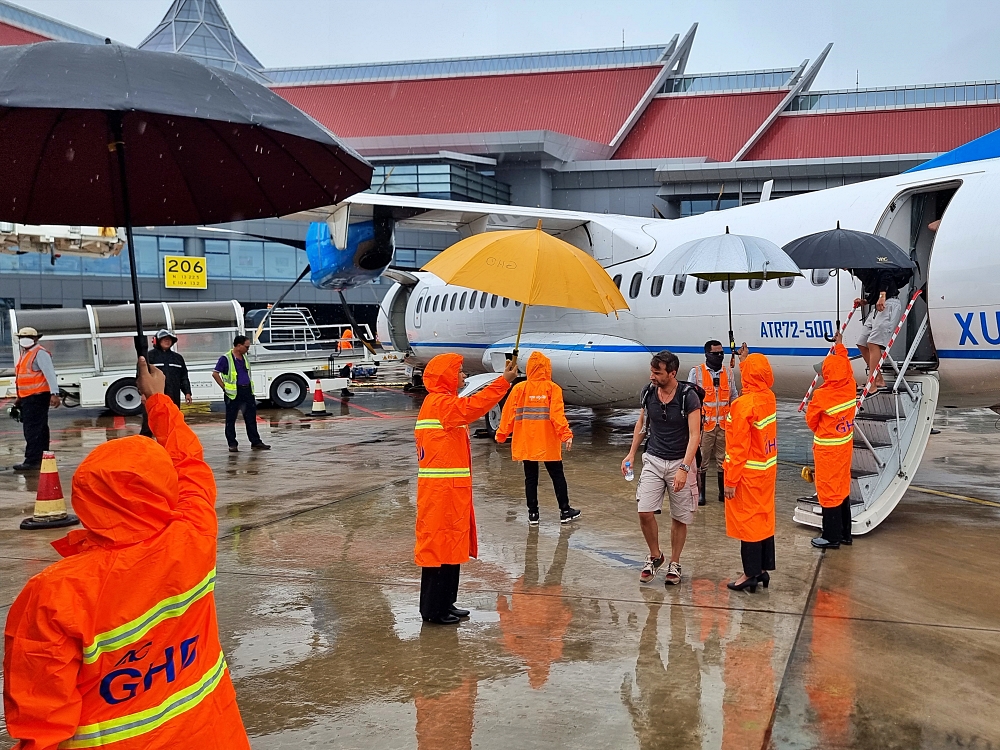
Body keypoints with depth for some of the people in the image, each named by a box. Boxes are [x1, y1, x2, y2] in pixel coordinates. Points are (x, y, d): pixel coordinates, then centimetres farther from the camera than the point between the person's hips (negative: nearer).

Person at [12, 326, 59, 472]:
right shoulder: (25, 354, 19)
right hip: (28, 398, 10)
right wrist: (20, 398, 24)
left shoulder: (40, 353, -10)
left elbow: (50, 374, -19)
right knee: (39, 429, 15)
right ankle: (41, 459, 22)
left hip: (37, 397, -10)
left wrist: (54, 394, -28)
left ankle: (32, 461, -10)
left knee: (33, 430, -10)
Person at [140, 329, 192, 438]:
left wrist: (187, 392, 9)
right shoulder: (149, 356, 1)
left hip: (173, 398, 5)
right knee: (149, 425, -7)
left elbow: (184, 377, 18)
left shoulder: (177, 358, 17)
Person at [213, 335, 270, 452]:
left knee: (251, 418, 8)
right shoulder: (225, 358, -10)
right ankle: (232, 444, 9)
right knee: (231, 420, 2)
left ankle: (256, 442, 13)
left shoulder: (245, 357, 12)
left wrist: (250, 388, 15)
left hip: (247, 391, 6)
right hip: (233, 393, -6)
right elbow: (215, 374, -9)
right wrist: (225, 388, -10)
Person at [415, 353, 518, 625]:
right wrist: (503, 381, -30)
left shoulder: (443, 403, 20)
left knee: (452, 542, 15)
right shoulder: (441, 403, -14)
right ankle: (433, 609, 4)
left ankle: (445, 603, 24)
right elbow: (472, 407, -30)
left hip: (451, 489, 11)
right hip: (441, 490, -11)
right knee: (439, 543, -4)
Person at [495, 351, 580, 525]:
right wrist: (566, 434, -17)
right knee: (557, 476, 9)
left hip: (526, 444, 2)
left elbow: (509, 413, 2)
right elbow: (557, 414, -15)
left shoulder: (519, 389, 0)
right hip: (548, 444, -2)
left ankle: (533, 514, 11)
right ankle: (565, 511, 15)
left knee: (531, 478, 9)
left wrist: (501, 434, 12)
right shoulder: (552, 388, -6)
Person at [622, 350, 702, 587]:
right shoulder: (648, 392, -3)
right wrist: (631, 453, 9)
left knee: (679, 518, 7)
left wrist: (684, 468, -27)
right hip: (653, 460, 3)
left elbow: (694, 435, -18)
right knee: (645, 512, -7)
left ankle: (674, 564, 26)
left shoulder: (688, 397, -17)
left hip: (680, 462, -3)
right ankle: (655, 556, 17)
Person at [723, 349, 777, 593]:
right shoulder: (769, 398, 0)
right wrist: (746, 360, 34)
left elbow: (738, 448, -20)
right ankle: (764, 569, 24)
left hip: (748, 473, -8)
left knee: (747, 520, 1)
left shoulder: (743, 405, -22)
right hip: (767, 469, 8)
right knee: (764, 517, 15)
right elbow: (760, 384, 29)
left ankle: (751, 574, 8)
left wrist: (731, 481, -14)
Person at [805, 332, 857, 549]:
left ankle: (831, 537, 7)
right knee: (842, 487, 16)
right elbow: (846, 367, 13)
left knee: (828, 489, 1)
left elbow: (811, 420, -6)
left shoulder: (821, 395, -22)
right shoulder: (850, 388, -7)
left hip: (827, 448, -6)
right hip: (846, 445, 6)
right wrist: (839, 345, 26)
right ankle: (845, 533, 25)